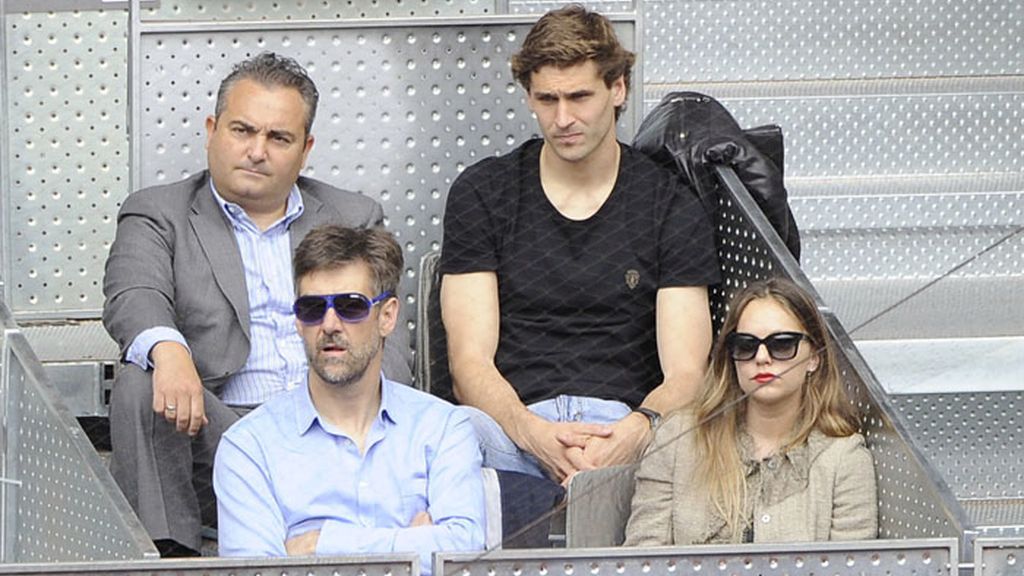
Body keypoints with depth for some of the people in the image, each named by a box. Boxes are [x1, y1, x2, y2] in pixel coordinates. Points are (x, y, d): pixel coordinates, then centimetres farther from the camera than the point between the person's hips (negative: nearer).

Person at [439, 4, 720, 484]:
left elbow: (684, 375, 5)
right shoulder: (480, 195, 13)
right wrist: (536, 434, -18)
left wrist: (639, 428, -20)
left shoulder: (670, 208, 13)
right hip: (514, 422, 1)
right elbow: (470, 364, 4)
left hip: (625, 429, -1)